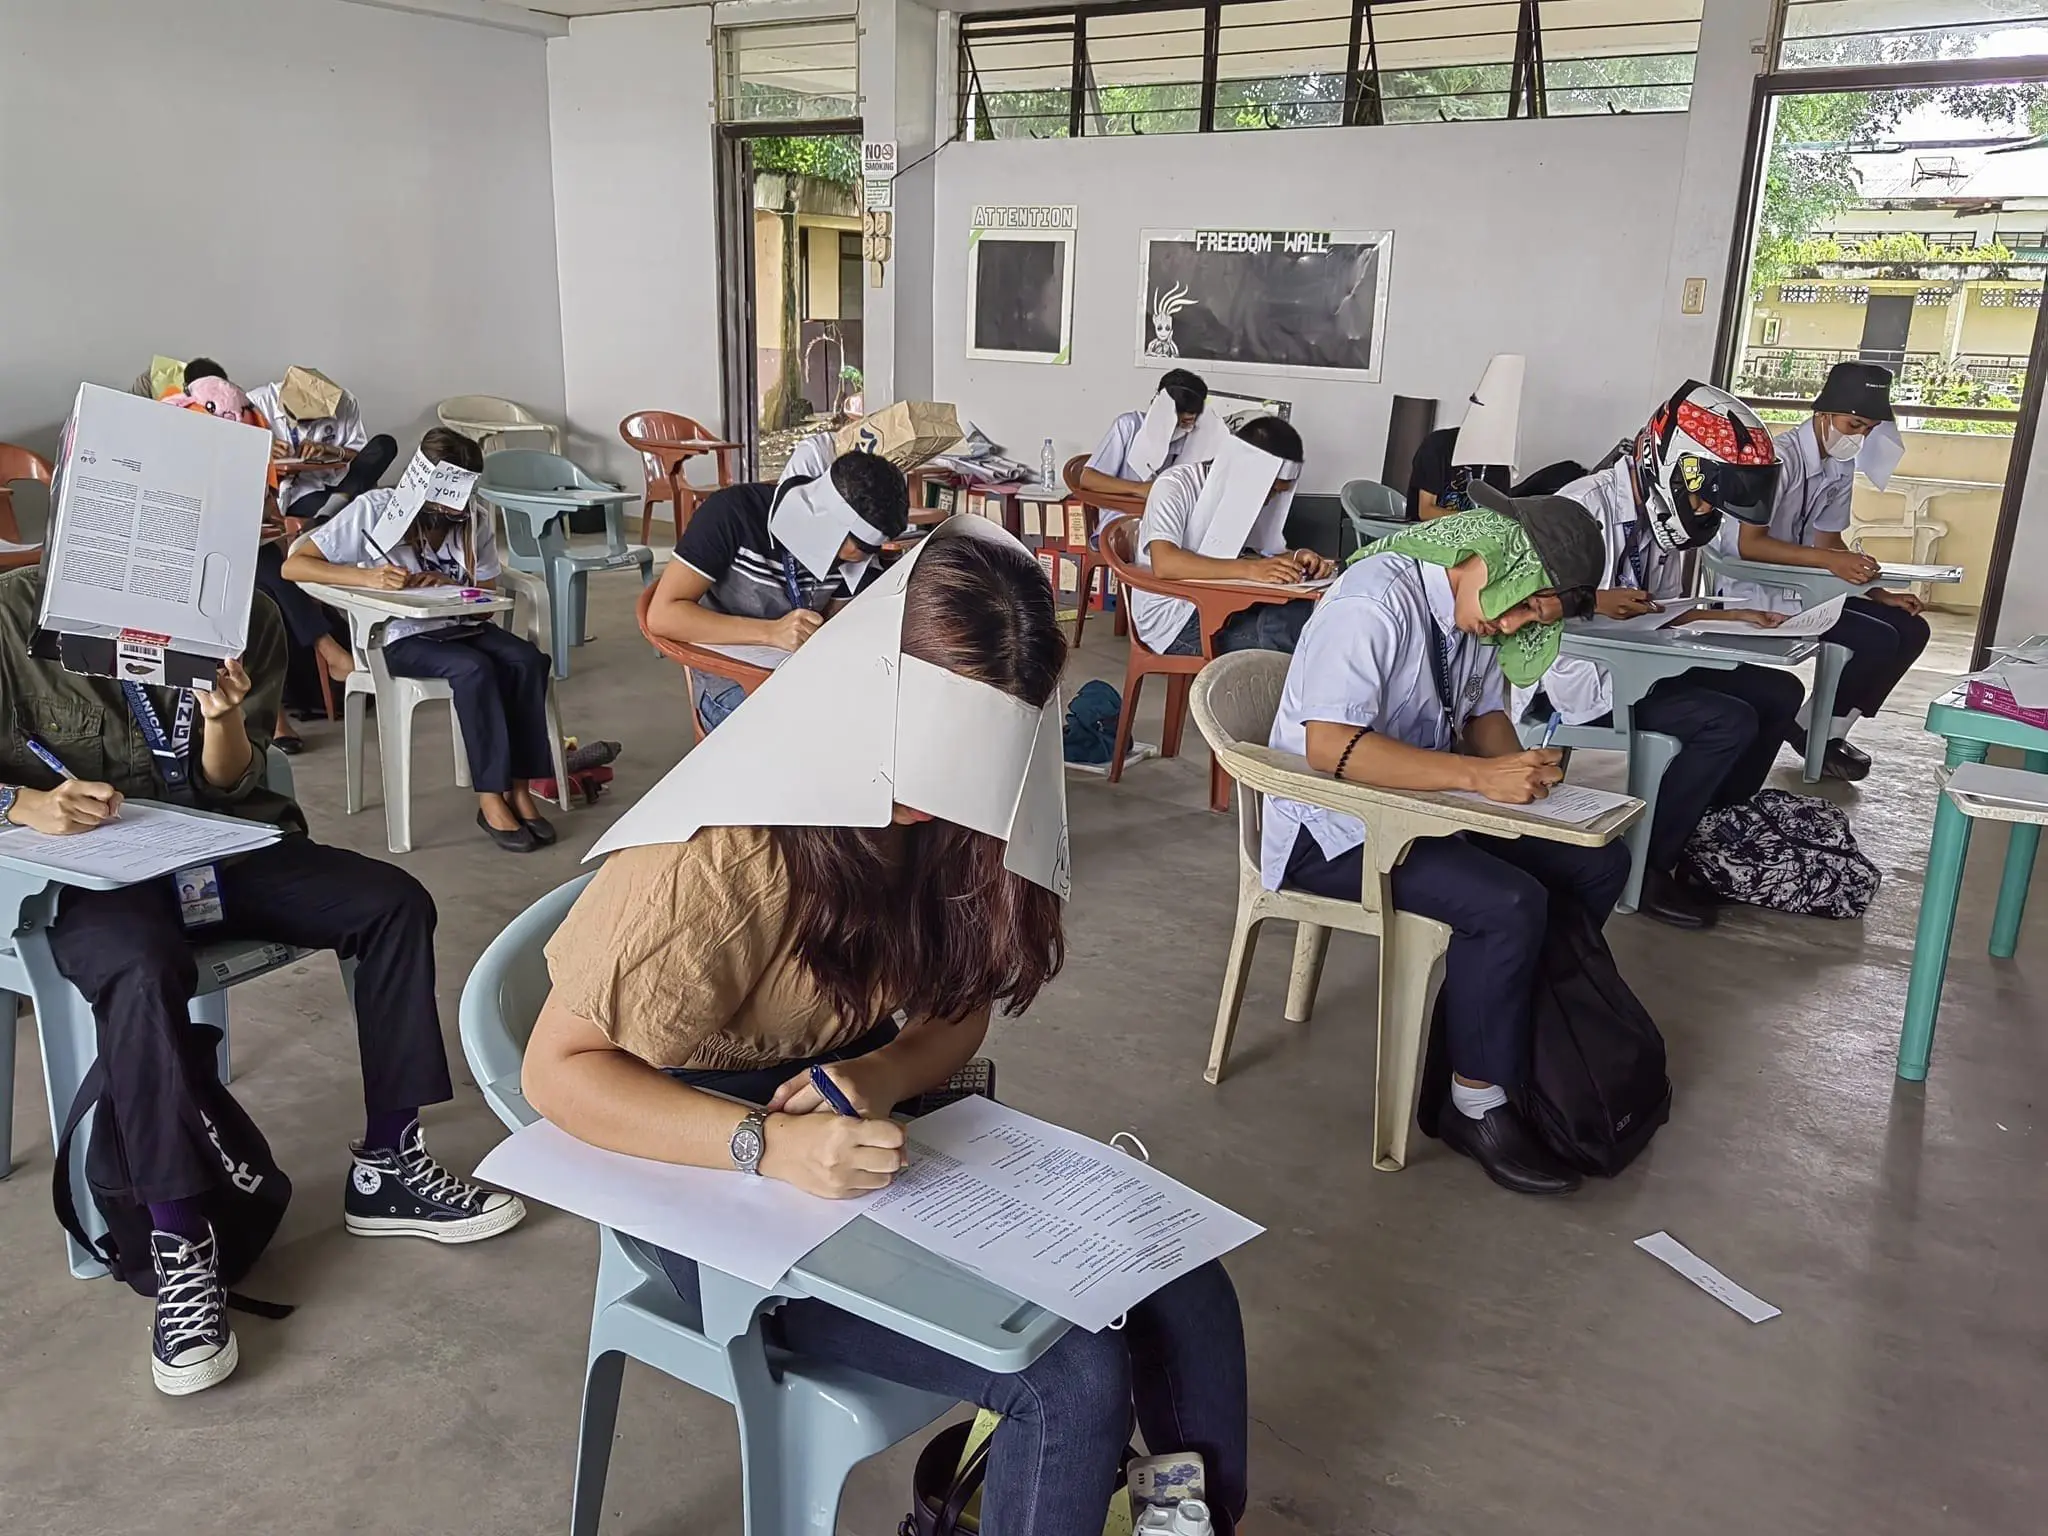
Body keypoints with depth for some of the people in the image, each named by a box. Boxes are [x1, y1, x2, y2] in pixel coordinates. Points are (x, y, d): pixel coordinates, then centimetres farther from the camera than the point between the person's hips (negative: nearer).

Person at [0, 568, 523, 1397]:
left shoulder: (242, 616, 2)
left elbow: (227, 787, 4)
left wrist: (224, 719, -18)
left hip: (216, 845, 4)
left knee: (393, 902, -15)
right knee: (142, 969, -36)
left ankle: (385, 1170, -6)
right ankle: (179, 1248, -25)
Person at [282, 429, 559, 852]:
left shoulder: (475, 520, 2)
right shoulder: (374, 509, -9)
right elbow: (293, 565, -13)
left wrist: (451, 586, -17)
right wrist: (368, 577, -28)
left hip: (461, 626, 5)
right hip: (402, 638, -4)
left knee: (527, 658, -24)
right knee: (474, 668, -32)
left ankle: (520, 789, -20)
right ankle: (490, 799, -25)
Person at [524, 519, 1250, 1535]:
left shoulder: (950, 817, -5)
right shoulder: (729, 846, -25)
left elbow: (961, 1008, 5)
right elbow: (557, 1073, -19)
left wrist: (882, 1077, -17)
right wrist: (766, 1145, -33)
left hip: (873, 1140, 6)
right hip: (731, 1192, -6)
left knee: (1186, 1294, -5)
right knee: (1075, 1374, -20)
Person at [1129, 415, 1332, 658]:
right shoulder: (1175, 487, -16)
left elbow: (1270, 552, 17)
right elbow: (1164, 563, -31)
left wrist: (1297, 558, -8)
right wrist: (1250, 569, -36)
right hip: (1171, 618, -7)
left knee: (1304, 613, -19)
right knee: (1275, 633, -26)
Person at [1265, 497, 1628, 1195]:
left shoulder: (1480, 606, 5)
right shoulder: (1378, 599, -23)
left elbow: (1483, 713, 17)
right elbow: (1330, 745, -32)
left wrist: (1522, 771, -6)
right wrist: (1481, 775, -33)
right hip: (1333, 829, -9)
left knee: (1599, 862, 0)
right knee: (1509, 905, -26)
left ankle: (1528, 1031, 12)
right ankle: (1477, 1105, -9)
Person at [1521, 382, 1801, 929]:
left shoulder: (1661, 515, 9)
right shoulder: (1586, 506, -18)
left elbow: (1667, 613, 15)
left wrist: (1733, 616, 1)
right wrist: (1593, 601, -31)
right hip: (1579, 677, -9)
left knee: (1779, 693, 4)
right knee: (1729, 722, -22)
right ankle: (1644, 867, -11)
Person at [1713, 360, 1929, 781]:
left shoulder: (1842, 466, 6)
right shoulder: (1782, 456, -20)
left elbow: (1828, 541, 11)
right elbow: (1748, 544, -27)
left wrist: (1881, 595, -1)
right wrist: (1830, 561, -33)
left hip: (1803, 587, 9)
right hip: (1756, 592, -9)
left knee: (1910, 628, 2)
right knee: (1879, 639, -20)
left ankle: (1829, 732, 9)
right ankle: (1814, 731, 2)